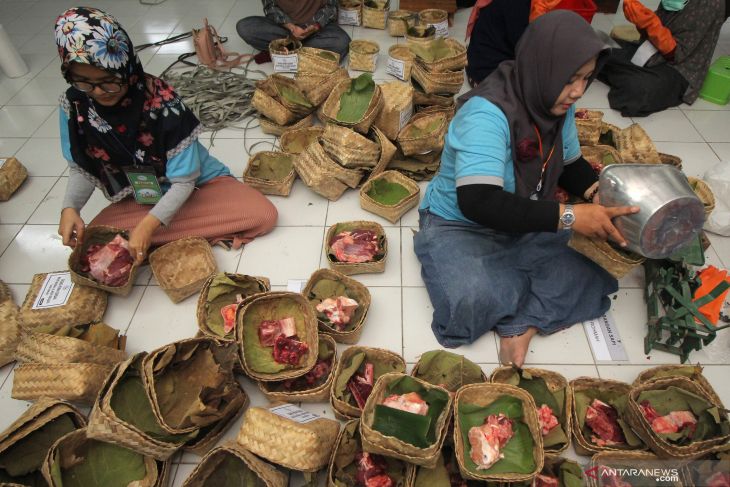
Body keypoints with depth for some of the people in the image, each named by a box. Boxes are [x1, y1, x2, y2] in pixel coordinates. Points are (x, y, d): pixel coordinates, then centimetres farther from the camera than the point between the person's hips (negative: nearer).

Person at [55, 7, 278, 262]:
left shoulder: (162, 102, -27)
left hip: (196, 185, -3)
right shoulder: (74, 105, -14)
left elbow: (184, 181, -23)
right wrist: (70, 208, -21)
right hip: (135, 200, 4)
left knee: (263, 215, -24)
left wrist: (148, 225, -34)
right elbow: (82, 168, -1)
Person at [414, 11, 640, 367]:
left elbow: (570, 163, 14)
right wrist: (568, 216, -36)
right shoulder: (486, 113, -28)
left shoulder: (558, 105, -3)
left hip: (527, 228, 7)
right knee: (474, 300, -35)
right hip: (460, 226, -7)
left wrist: (596, 191, -9)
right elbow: (477, 202, -39)